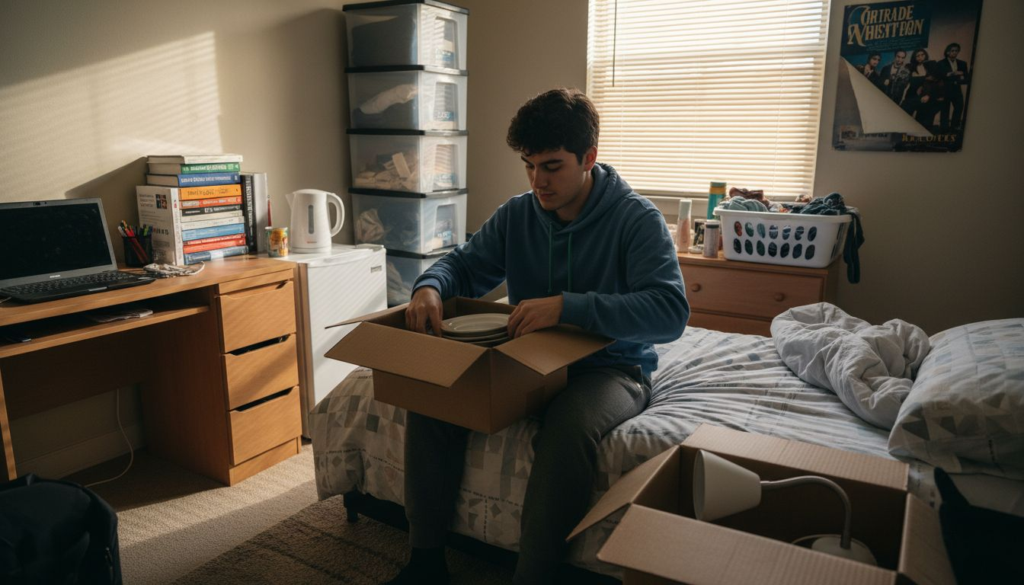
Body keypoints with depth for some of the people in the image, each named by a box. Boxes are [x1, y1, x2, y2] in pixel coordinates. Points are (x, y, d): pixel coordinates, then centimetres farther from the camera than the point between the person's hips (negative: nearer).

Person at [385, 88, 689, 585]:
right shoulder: (516, 214, 3)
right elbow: (465, 265, 11)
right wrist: (429, 286, -15)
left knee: (568, 427, -38)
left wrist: (567, 306, -37)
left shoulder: (636, 218, -13)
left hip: (610, 365, -5)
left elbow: (670, 312, -25)